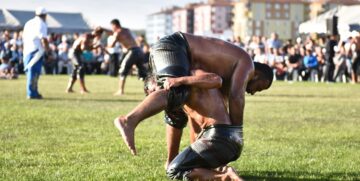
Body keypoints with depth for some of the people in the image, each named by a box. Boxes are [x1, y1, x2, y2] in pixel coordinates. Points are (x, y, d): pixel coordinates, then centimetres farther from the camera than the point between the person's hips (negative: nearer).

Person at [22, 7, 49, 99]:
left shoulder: (28, 23, 16)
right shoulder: (41, 24, -8)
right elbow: (44, 39, -16)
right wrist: (48, 51, -10)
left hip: (27, 50, 8)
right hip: (36, 51, -8)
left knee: (30, 72, 14)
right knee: (34, 72, -6)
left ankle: (34, 92, 21)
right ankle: (32, 93, -7)